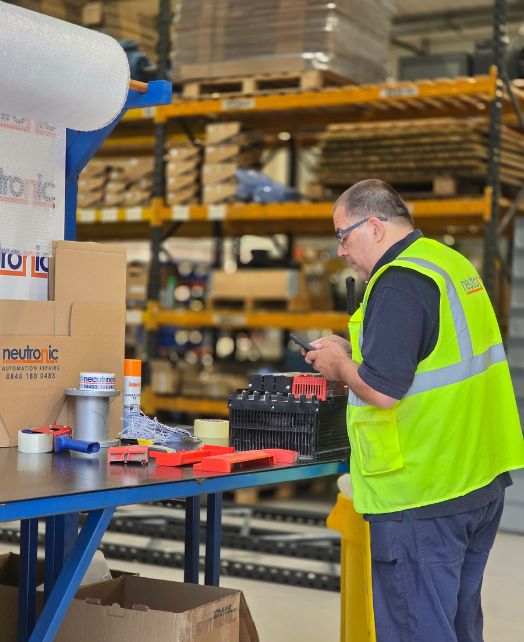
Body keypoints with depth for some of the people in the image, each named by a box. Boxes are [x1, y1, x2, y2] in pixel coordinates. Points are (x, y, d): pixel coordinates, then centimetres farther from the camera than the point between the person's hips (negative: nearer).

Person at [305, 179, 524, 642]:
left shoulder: (399, 284, -19)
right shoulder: (451, 262, 11)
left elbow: (382, 390, -25)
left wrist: (340, 366, -5)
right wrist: (352, 351, 14)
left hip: (423, 496, -10)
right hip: (481, 481, 10)